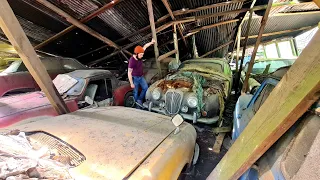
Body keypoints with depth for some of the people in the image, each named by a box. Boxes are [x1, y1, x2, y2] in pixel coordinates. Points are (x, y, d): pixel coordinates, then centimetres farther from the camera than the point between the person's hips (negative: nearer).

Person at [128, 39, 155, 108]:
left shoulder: (139, 55, -10)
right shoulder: (132, 61, -29)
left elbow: (145, 46, 8)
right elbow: (129, 73, -24)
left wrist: (151, 42, 12)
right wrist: (131, 84, -21)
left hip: (141, 77, 7)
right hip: (135, 78, -7)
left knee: (145, 88, 5)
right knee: (136, 92, 7)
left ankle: (139, 100, 20)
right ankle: (137, 105, 25)